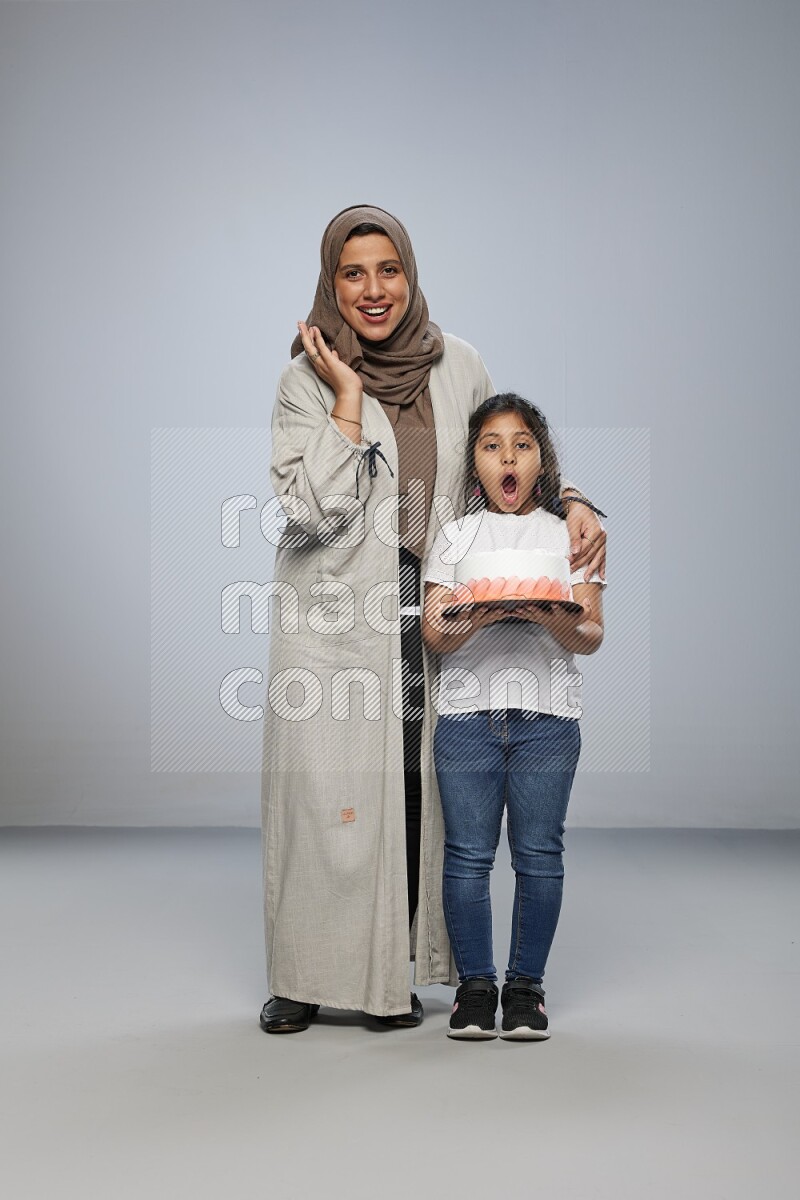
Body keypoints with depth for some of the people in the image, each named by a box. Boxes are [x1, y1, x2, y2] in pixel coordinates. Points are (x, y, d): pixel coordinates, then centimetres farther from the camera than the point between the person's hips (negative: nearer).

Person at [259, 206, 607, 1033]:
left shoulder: (458, 366, 4)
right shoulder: (308, 379, -4)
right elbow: (313, 508, -15)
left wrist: (573, 504, -1)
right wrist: (348, 398, -15)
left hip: (430, 615, 3)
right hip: (332, 612, -2)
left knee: (415, 786, 3)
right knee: (322, 784, -1)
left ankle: (393, 971, 18)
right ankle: (305, 975, 13)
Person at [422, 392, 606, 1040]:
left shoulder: (569, 535, 10)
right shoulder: (456, 536, 11)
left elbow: (593, 636, 3)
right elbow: (432, 632, 3)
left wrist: (561, 624, -19)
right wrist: (468, 625, -19)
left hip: (547, 715, 0)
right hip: (467, 711, 0)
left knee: (539, 854, 2)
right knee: (468, 854, 1)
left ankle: (526, 984, 15)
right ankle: (475, 984, 14)